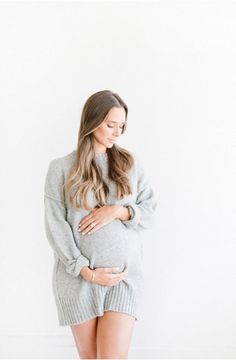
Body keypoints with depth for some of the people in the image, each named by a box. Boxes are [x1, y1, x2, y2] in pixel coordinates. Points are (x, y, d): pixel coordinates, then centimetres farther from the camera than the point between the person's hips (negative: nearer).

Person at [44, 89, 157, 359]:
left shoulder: (130, 163, 7)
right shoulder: (61, 168, 0)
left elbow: (150, 212, 8)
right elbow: (55, 225, -4)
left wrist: (118, 211, -12)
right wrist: (86, 271, -11)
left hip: (125, 272, 1)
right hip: (79, 276, 0)